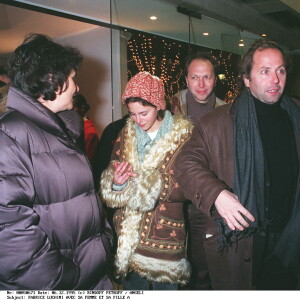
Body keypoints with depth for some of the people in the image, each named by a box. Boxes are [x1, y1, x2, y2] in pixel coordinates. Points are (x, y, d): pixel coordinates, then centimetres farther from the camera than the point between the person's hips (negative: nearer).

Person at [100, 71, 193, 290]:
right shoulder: (126, 136, 6)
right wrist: (115, 183, -15)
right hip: (127, 235, 4)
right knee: (132, 286, 16)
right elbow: (108, 183, 7)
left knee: (165, 287, 10)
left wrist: (146, 182, -20)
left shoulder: (182, 136, -7)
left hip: (165, 234, -3)